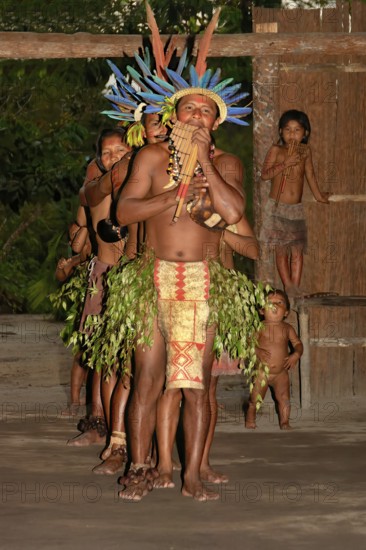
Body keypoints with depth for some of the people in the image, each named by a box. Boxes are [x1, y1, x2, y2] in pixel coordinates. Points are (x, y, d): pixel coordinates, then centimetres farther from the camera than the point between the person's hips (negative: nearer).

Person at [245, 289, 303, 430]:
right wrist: (257, 351, -27)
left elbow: (298, 343, 4)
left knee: (284, 399, 0)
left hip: (281, 373, 2)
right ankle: (250, 421, 25)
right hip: (262, 372, -2)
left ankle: (284, 422, 16)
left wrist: (296, 354, -16)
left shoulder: (287, 328, 1)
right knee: (255, 400, 4)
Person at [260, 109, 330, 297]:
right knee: (281, 250, -2)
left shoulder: (305, 151, 6)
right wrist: (286, 163, -20)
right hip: (277, 208, -3)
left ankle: (295, 287, 0)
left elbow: (310, 174, 21)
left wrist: (318, 195, 32)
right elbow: (264, 174, -12)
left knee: (298, 249, -3)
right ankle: (288, 286, 1)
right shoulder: (276, 150, -4)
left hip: (296, 209, 3)